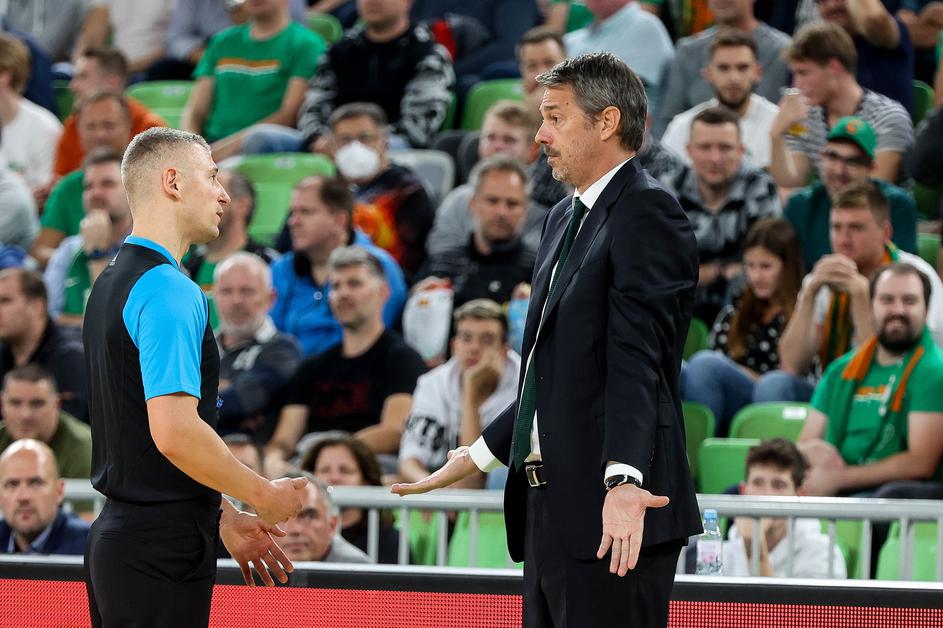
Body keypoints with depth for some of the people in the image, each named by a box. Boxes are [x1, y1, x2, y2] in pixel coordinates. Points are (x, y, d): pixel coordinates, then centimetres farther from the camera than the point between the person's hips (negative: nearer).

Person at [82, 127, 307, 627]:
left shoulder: (112, 284, 16)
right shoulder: (169, 291, -16)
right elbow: (175, 432, -24)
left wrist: (222, 516, 20)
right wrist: (263, 496, -11)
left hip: (117, 534, 10)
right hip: (162, 549, -10)